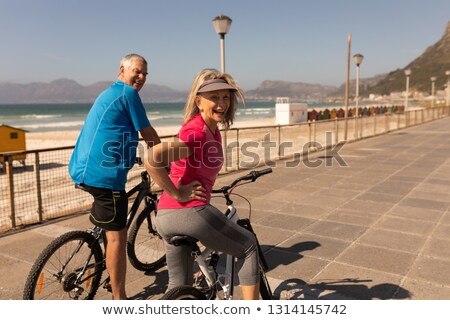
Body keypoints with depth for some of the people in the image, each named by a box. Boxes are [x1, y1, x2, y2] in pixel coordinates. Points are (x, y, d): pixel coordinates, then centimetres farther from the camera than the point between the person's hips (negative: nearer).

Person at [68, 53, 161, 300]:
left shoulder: (109, 93, 22)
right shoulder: (127, 93, -8)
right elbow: (149, 135, -6)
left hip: (84, 168, 11)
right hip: (103, 173, -11)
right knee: (117, 236, -4)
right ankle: (119, 300, 6)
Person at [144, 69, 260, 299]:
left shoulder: (210, 129, 11)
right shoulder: (197, 132, -18)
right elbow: (151, 160, -29)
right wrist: (178, 194, -20)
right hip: (190, 212, -9)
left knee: (179, 285, 20)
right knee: (248, 246, 12)